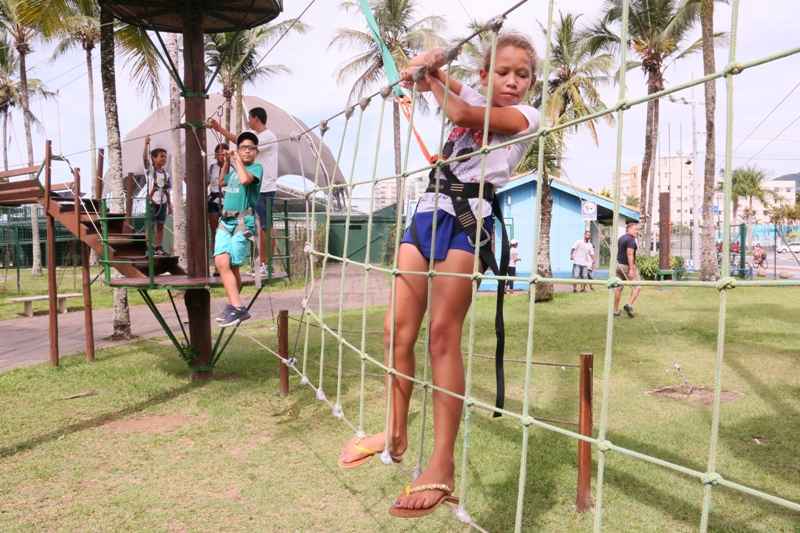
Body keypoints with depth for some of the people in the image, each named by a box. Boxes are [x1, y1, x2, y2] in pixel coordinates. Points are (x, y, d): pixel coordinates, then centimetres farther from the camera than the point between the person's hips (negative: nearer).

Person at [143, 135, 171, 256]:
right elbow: (145, 158, -21)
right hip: (152, 201, -5)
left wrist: (169, 204, 10)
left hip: (163, 202, 5)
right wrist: (146, 144, -31)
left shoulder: (166, 173, 9)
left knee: (160, 225, 7)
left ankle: (158, 248, 12)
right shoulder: (150, 170, -3)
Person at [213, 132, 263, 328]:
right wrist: (226, 162, 25)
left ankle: (235, 306, 7)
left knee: (232, 266, -6)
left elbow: (245, 179, -22)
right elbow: (222, 183, 38)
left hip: (243, 222, -6)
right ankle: (236, 307, -5)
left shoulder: (256, 167, -1)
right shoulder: (234, 169, 19)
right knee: (221, 263, -8)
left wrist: (237, 160, -6)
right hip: (225, 221, 6)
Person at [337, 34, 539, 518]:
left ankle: (443, 466, -9)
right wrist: (430, 62, 1)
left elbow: (461, 115, -9)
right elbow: (432, 70, 24)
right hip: (428, 212, 6)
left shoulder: (526, 116, 3)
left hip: (468, 219, -6)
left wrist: (430, 78, 5)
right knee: (398, 329, 1)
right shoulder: (474, 96, 22)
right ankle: (396, 433, 18)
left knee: (444, 335, -13)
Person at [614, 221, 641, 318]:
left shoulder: (621, 238, 15)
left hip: (619, 264, 9)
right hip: (627, 266, -9)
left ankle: (615, 310, 9)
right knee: (637, 286, 0)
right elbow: (630, 254, -21)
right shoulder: (631, 239, -13)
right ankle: (629, 305, -13)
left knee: (618, 287, 8)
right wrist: (631, 269, -24)